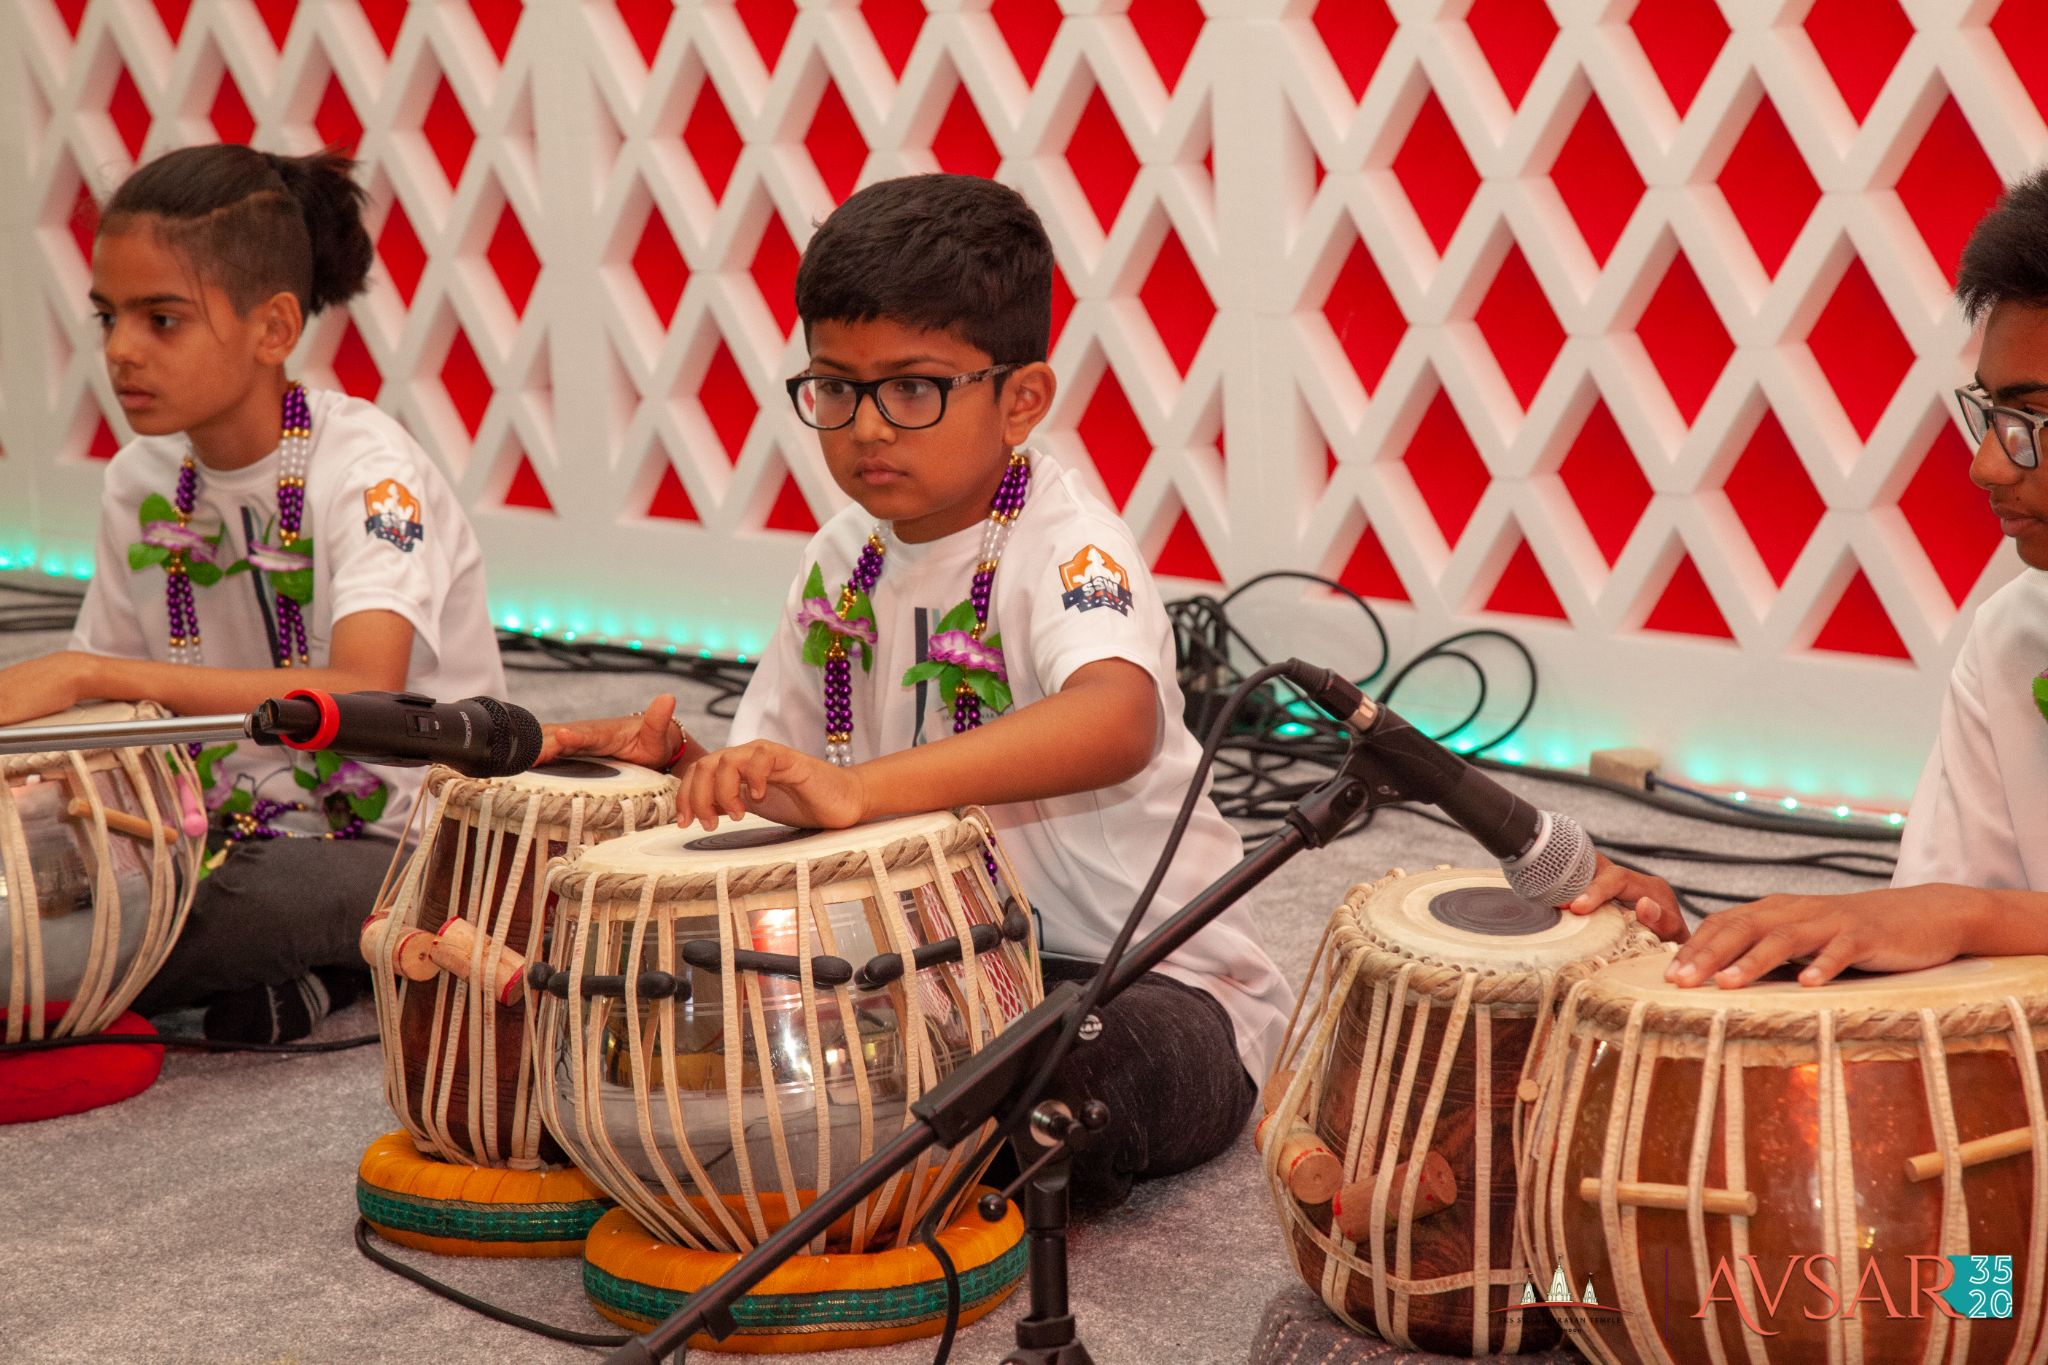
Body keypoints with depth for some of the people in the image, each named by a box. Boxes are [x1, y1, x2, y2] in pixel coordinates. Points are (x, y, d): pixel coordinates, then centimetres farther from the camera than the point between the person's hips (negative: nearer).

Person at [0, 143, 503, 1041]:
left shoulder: (367, 470, -17)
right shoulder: (141, 481, 3)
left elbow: (365, 700, -34)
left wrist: (92, 675, -38)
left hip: (409, 846, -6)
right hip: (237, 834, 6)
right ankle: (313, 970, -4)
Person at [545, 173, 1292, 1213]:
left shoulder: (1063, 544, -20)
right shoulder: (845, 559, 4)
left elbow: (1118, 721, -44)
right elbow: (781, 792, 12)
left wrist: (857, 789, -55)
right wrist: (680, 759, -11)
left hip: (1151, 982, -5)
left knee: (1076, 1078, -36)